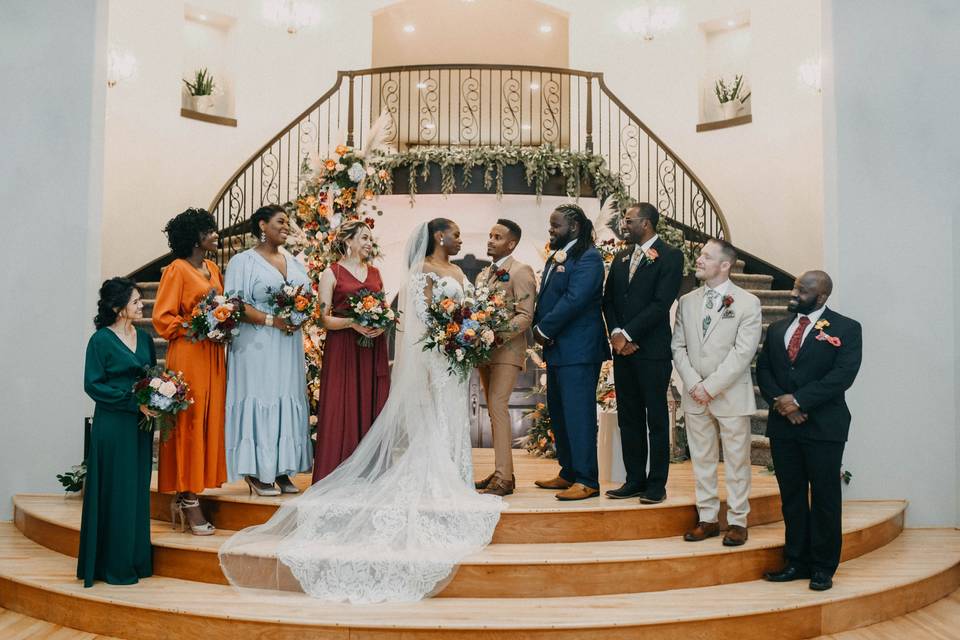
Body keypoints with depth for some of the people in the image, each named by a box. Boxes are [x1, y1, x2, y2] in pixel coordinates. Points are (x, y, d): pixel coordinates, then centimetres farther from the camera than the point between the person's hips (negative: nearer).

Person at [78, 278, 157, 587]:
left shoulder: (144, 338, 10)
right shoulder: (101, 340, -8)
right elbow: (93, 385, -12)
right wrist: (134, 401, -18)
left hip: (140, 425, 6)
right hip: (113, 425, -6)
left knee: (139, 491, 10)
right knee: (116, 492, -1)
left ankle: (136, 559, 19)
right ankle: (114, 564, 9)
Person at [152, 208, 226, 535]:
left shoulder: (213, 269, 15)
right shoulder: (177, 270, -6)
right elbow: (162, 317, -9)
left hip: (213, 354, 8)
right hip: (188, 354, -7)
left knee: (210, 421, 7)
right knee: (189, 422, -4)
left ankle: (186, 494, 15)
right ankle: (188, 500, 2)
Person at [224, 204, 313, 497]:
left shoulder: (293, 263, 17)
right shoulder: (243, 261, -2)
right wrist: (271, 320, -18)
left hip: (289, 346, 6)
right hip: (257, 345, -6)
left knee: (288, 401, 4)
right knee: (259, 400, -5)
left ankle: (281, 469, 10)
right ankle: (257, 473, 1)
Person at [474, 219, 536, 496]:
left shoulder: (520, 271, -6)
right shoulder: (483, 275, 19)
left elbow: (525, 316, -13)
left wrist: (497, 335, -23)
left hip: (507, 351, -8)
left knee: (498, 407, -16)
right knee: (495, 411, 10)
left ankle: (503, 478, -14)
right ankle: (503, 472, 17)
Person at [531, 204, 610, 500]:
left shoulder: (588, 258, -11)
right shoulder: (556, 257, 18)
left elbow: (574, 299, -21)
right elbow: (546, 297, 18)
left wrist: (544, 329, -14)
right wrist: (539, 328, 0)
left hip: (578, 351, -10)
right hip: (556, 349, 10)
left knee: (578, 414, -7)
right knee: (558, 413, 15)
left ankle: (586, 481, 0)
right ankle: (568, 473, 26)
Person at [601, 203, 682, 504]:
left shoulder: (670, 256, -5)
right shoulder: (621, 258, 16)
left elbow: (661, 303, -14)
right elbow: (609, 299, 13)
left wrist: (628, 334, -14)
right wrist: (615, 333, -4)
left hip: (652, 349, -6)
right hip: (622, 348, 7)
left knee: (656, 418, 1)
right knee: (628, 418, 9)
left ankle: (657, 484, 8)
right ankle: (635, 480, 17)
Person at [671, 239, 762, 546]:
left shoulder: (747, 302, -5)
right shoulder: (687, 302, 9)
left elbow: (743, 352, -11)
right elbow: (678, 347, 7)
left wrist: (710, 386, -15)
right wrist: (693, 384, -7)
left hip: (731, 395, -4)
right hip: (694, 395, 4)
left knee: (736, 461, 4)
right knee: (701, 460, 10)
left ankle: (737, 521, 15)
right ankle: (708, 518, 21)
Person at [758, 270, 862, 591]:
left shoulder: (846, 329, -2)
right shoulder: (777, 329, 15)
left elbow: (843, 374, -13)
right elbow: (763, 370, 10)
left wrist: (799, 400, -17)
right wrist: (780, 402, -9)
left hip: (823, 427, -5)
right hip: (783, 425, 5)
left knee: (824, 499, 3)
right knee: (791, 498, 9)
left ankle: (823, 568, 14)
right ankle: (796, 562, 19)